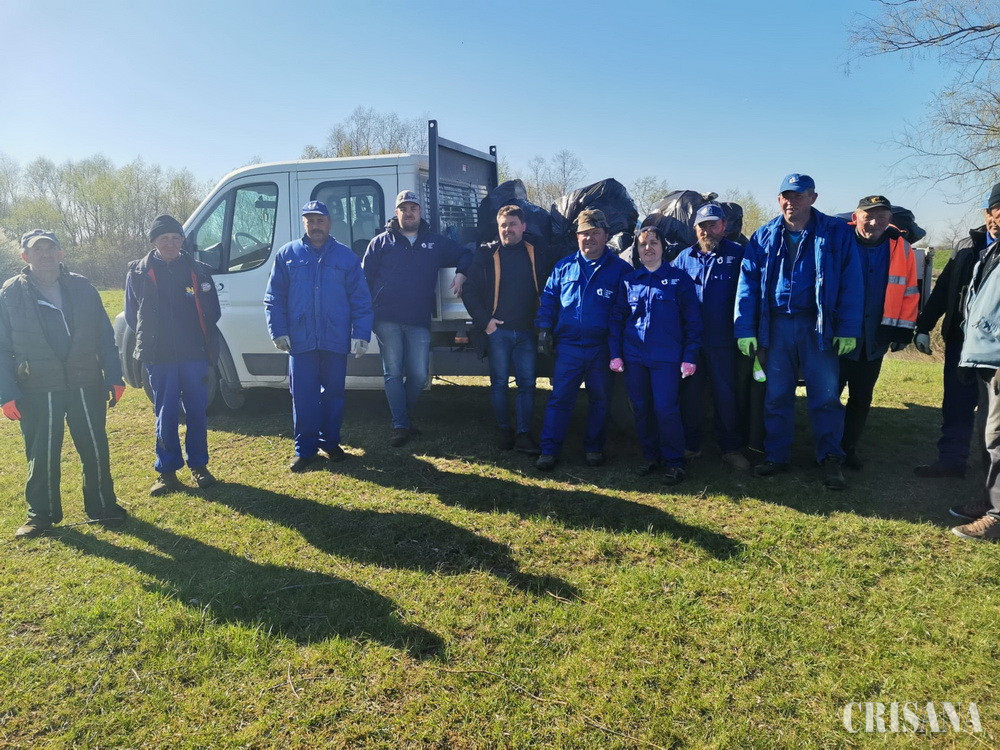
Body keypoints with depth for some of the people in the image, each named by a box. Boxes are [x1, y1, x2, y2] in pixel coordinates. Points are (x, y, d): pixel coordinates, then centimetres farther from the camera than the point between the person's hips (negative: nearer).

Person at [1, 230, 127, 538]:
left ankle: (102, 506, 23)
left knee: (96, 450, 7)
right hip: (37, 391, -1)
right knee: (42, 455, 7)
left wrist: (114, 377, 1)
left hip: (85, 385, 2)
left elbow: (105, 336, 8)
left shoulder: (82, 288, 6)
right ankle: (41, 513, 24)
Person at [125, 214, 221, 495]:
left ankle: (199, 466, 19)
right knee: (165, 416, 5)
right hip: (159, 359, -1)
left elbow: (212, 313, 10)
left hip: (195, 356, 1)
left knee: (197, 413, 6)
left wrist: (208, 346, 3)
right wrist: (150, 339, 8)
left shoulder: (198, 271, 6)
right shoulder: (138, 272, 4)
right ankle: (167, 471, 15)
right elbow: (131, 315, 11)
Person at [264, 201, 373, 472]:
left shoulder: (346, 256, 5)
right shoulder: (287, 255, 7)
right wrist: (279, 332, -2)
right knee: (303, 396, 3)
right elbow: (274, 298, 7)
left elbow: (361, 299, 3)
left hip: (336, 340, 0)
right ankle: (305, 450, 13)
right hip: (300, 340, 0)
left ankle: (330, 442, 25)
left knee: (334, 393, 10)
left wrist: (361, 334, -5)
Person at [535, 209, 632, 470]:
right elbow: (548, 299, 14)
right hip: (568, 346, 1)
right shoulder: (564, 267, 9)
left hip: (602, 348, -1)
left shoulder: (620, 269, 2)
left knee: (599, 401, 10)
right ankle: (549, 450, 6)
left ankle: (594, 448, 25)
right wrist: (544, 329, 4)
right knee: (559, 399, -1)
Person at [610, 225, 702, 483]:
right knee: (641, 409, 7)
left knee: (666, 409, -8)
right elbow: (617, 318, 11)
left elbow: (692, 320, 1)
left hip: (667, 356, -3)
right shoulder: (628, 280, 11)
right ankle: (650, 456, 22)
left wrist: (689, 356, -6)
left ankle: (674, 462, 6)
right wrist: (616, 353, 3)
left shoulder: (679, 278, 3)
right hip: (634, 356, 3)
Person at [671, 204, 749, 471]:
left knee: (726, 394, 4)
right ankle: (690, 444, 23)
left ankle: (731, 448, 17)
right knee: (689, 392, 10)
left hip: (722, 341, -3)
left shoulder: (737, 255, 0)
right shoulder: (684, 257, 10)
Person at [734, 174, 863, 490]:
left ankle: (830, 460, 15)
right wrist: (744, 330, -5)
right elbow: (748, 283, 2)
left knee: (826, 395, 2)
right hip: (776, 325, 2)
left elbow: (851, 283, -4)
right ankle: (776, 456, 21)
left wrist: (848, 330, -11)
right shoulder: (764, 237, 6)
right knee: (776, 396, 9)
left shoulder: (836, 233, 0)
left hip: (819, 325, -2)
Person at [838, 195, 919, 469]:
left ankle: (848, 447, 26)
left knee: (861, 398, 13)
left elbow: (909, 292, 6)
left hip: (875, 340, 4)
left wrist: (903, 330, 3)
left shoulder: (902, 249, 0)